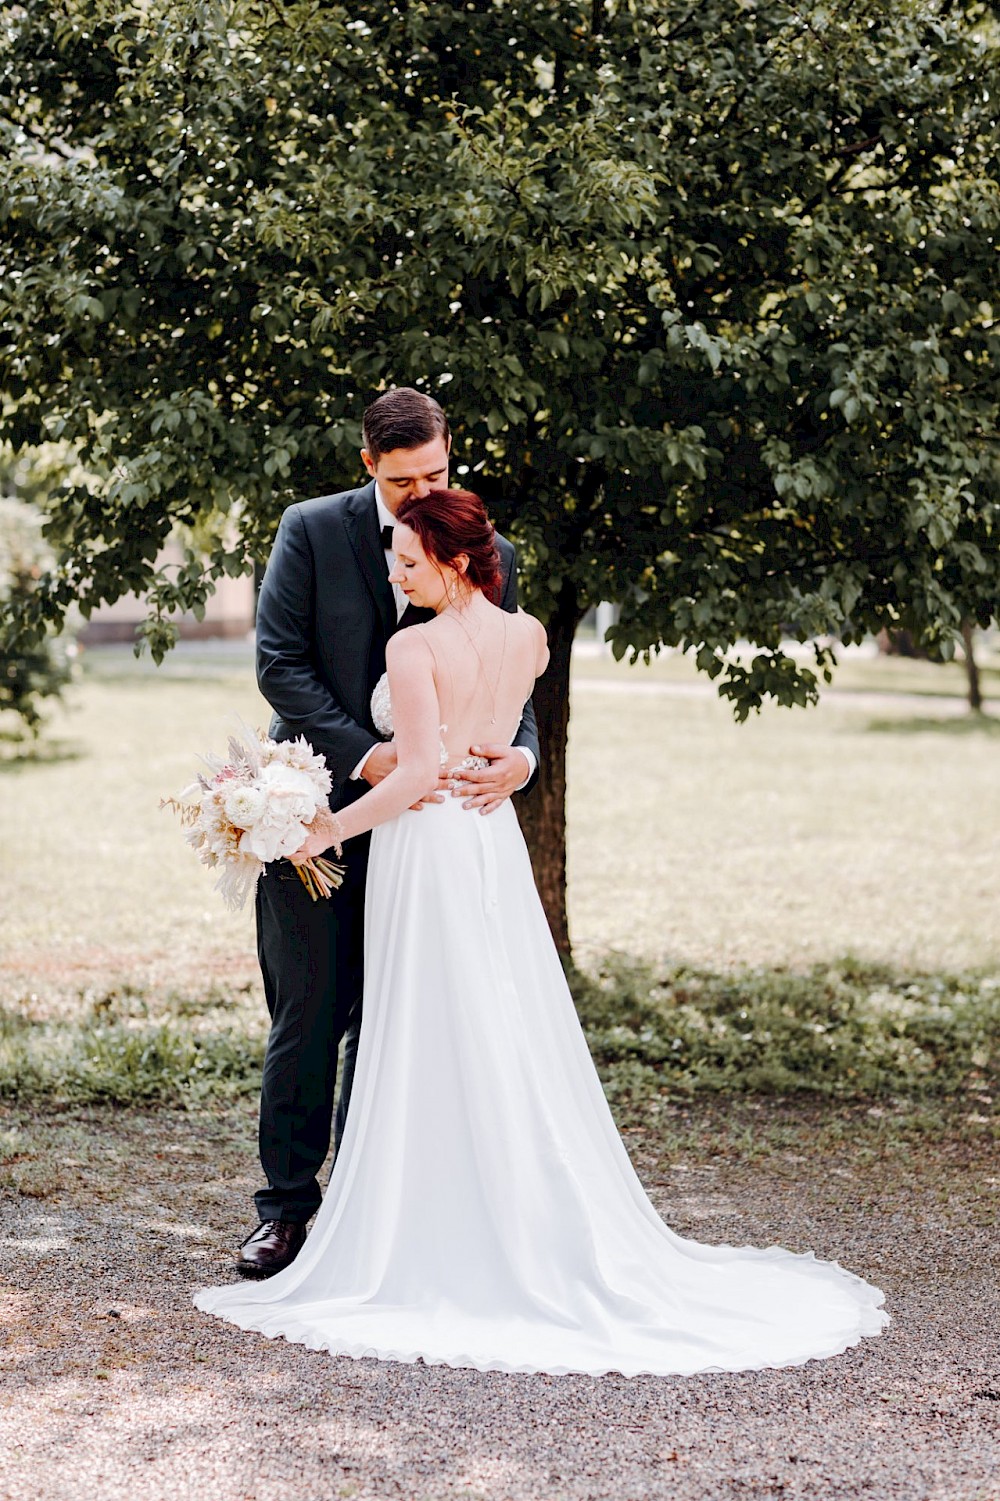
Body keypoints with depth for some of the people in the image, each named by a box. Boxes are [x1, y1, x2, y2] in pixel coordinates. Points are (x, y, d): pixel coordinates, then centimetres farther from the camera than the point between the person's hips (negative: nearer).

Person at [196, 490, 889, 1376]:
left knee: (430, 1046, 0)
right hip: (496, 841, 7)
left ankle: (440, 1245, 5)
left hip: (425, 846, -6)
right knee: (515, 1040, 12)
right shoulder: (528, 637, 3)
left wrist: (329, 831, -14)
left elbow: (418, 772, -22)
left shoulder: (415, 647, -16)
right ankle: (541, 1232, 18)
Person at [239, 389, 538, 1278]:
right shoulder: (312, 532, -2)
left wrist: (521, 755, -18)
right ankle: (288, 1204, 14)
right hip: (319, 811, -2)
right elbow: (280, 663, -7)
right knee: (308, 1016, 2)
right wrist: (364, 756, -17)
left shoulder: (487, 555, 4)